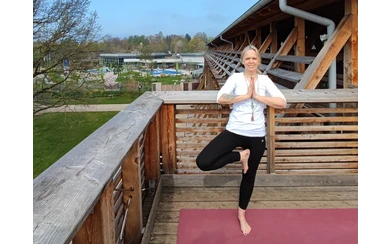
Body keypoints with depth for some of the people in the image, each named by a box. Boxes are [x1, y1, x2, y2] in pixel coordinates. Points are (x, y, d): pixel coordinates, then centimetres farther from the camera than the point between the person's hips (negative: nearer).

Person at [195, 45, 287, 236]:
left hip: (256, 135, 2)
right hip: (234, 131, -1)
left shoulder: (265, 80, 4)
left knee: (249, 176, 15)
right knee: (203, 162, -18)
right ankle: (240, 155, 7)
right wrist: (246, 96, -18)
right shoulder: (235, 78, -2)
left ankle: (242, 214, 38)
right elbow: (220, 99, -18)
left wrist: (257, 96, -13)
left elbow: (282, 103, -8)